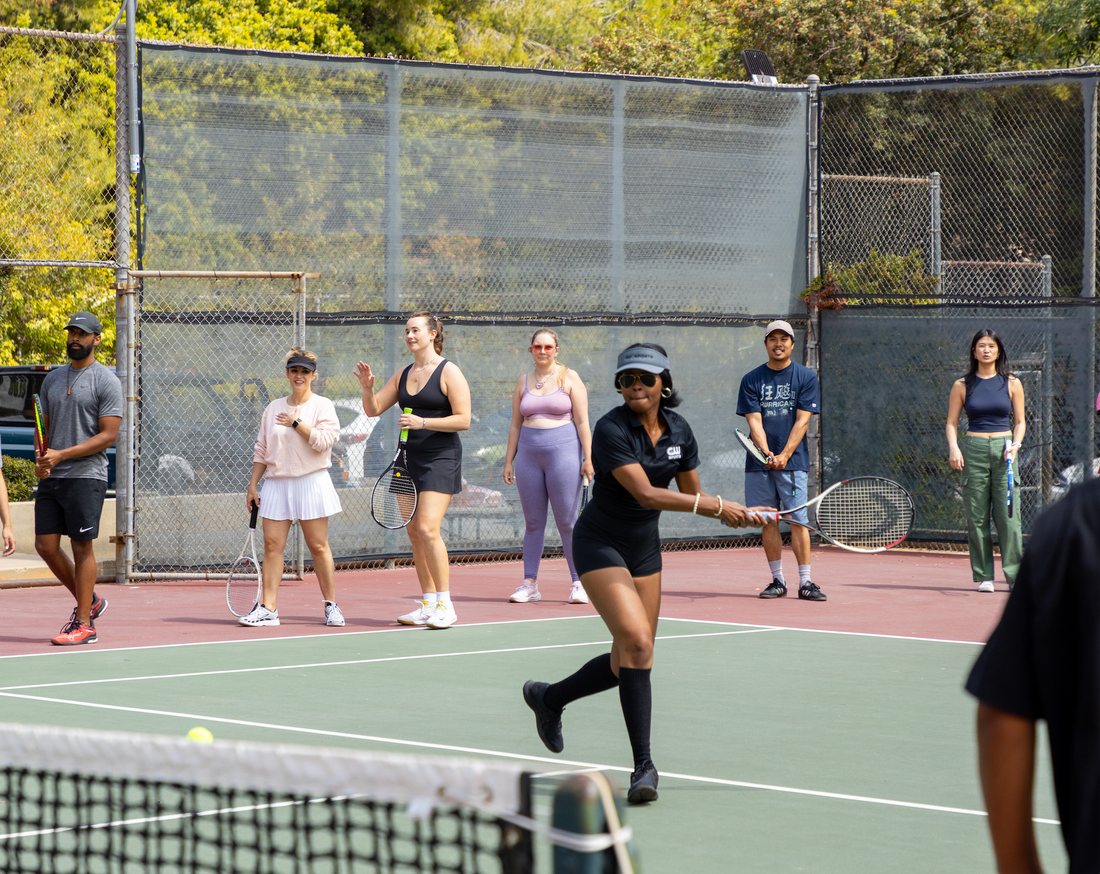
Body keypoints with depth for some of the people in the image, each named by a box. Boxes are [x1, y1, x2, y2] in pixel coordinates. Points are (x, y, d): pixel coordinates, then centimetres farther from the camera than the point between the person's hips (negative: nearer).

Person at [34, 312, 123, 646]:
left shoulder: (106, 381, -5)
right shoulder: (53, 379, 15)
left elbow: (108, 435, -11)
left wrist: (61, 455, -17)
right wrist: (41, 457, 0)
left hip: (85, 476, -7)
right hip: (51, 478, 7)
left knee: (82, 547, -4)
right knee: (45, 545, 4)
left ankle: (84, 624, 2)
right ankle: (89, 602, 23)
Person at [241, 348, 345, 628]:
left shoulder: (322, 406, 0)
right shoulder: (273, 408, 13)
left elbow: (324, 440, -15)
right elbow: (262, 450, 16)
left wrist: (296, 423, -11)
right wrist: (252, 486, 11)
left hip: (311, 483, -4)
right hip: (276, 483, 4)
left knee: (318, 546, -1)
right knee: (272, 545, -3)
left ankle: (331, 606, 8)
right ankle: (268, 608, -4)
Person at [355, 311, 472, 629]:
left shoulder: (449, 372, -7)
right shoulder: (403, 375, 13)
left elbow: (463, 420, -12)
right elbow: (373, 409, 16)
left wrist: (423, 422, -21)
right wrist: (367, 387, -5)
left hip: (440, 459, -7)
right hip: (409, 458, 7)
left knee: (428, 528, -17)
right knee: (414, 532, 6)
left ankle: (445, 606, -13)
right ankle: (427, 605, 12)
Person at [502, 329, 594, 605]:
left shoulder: (569, 378, 3)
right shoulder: (523, 382, 13)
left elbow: (582, 421, -1)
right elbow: (515, 425, 16)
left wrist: (588, 458, -9)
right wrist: (508, 461, 10)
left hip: (563, 452, -4)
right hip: (529, 455, 4)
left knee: (567, 522, -5)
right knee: (533, 523, 5)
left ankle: (579, 583, 1)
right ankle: (529, 584, 8)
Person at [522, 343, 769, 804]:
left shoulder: (679, 430, -1)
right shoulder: (611, 430, -21)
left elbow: (693, 496, 9)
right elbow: (646, 493, -29)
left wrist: (739, 515, -8)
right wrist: (716, 505, -30)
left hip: (645, 547, 7)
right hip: (600, 545, -7)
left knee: (628, 663, 7)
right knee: (637, 642, -23)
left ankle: (549, 698, 35)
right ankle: (643, 766, -18)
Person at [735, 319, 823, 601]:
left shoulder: (806, 377, 3)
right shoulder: (751, 380, 7)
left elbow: (802, 421, -4)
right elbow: (754, 421, -1)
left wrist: (784, 456, -15)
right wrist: (767, 454, -18)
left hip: (793, 461, -2)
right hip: (759, 462, 2)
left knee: (798, 520, -7)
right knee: (768, 522, 4)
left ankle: (805, 583, -5)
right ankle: (777, 581, 12)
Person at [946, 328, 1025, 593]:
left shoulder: (1012, 384, 8)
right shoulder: (962, 385, 8)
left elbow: (1020, 422, 11)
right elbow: (951, 422, 10)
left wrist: (1015, 444, -7)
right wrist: (953, 447, -7)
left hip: (1004, 450, 0)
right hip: (974, 450, 0)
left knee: (1008, 516, -7)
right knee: (977, 517, -2)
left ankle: (1015, 574, -3)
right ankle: (983, 576, 4)